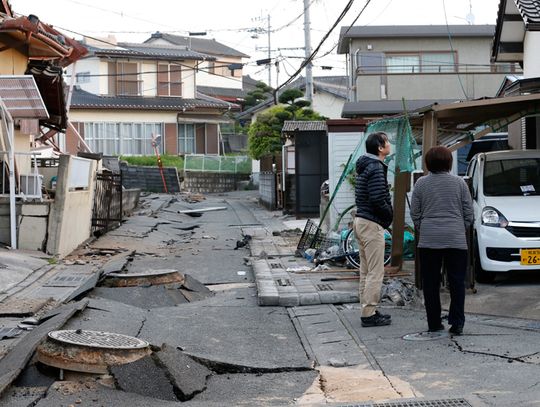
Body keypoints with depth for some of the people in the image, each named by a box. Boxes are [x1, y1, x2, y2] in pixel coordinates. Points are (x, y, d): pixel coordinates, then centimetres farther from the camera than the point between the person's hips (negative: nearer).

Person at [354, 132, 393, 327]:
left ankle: (367, 310, 21)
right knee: (376, 272, -6)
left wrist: (387, 214, 12)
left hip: (361, 221, 11)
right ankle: (369, 314, -4)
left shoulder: (365, 166, 16)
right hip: (372, 224, -11)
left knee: (366, 270, 15)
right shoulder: (376, 168, -16)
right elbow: (377, 200, -23)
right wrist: (390, 215, -6)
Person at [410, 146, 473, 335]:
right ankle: (457, 323, 2)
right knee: (457, 282, 5)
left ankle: (434, 323, 9)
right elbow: (469, 213, 6)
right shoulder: (459, 183, 3)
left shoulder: (421, 183, 3)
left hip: (429, 241, 0)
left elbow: (415, 213, 5)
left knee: (430, 284, 7)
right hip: (456, 239, 0)